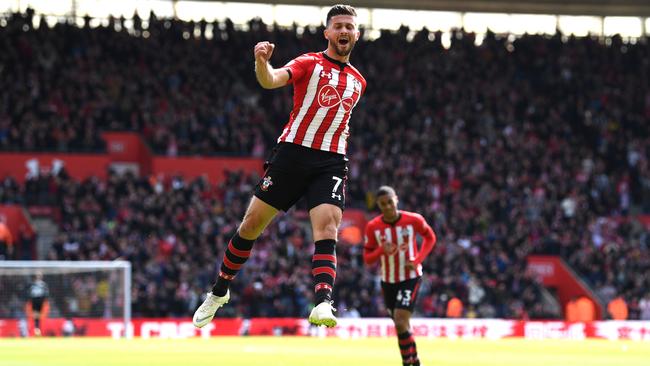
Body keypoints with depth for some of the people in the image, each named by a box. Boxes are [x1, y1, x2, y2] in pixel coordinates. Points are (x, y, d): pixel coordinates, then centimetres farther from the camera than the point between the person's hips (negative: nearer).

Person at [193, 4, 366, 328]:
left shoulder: (358, 82, 17)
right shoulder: (309, 64, 0)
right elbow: (271, 80, -21)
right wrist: (262, 61, -40)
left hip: (331, 164, 3)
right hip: (293, 153, -2)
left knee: (327, 228, -19)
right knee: (252, 224, 2)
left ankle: (323, 305, -34)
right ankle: (220, 291, 21)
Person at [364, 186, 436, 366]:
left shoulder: (413, 220, -14)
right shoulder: (373, 227, -10)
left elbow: (430, 237, 5)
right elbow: (367, 258, -4)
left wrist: (417, 260, -10)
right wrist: (382, 250, -26)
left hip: (410, 278, -4)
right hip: (388, 281, 4)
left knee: (401, 322, -19)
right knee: (401, 324, 14)